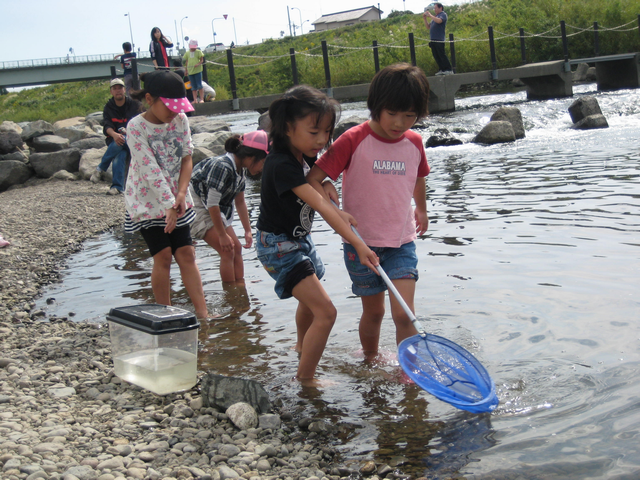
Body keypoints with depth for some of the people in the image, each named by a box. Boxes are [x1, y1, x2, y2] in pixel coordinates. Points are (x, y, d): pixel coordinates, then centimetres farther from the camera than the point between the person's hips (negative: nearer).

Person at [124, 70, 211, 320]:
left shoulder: (180, 119, -1)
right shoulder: (136, 127, -17)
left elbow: (187, 158, 0)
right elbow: (150, 170, -20)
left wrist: (181, 194, -13)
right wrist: (170, 204, -22)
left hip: (176, 200, 4)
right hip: (148, 202, -4)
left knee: (186, 254, 1)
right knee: (163, 255, -8)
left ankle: (202, 313, 1)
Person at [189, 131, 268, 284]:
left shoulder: (239, 169, 0)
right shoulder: (222, 166, -29)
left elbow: (240, 202, 12)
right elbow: (212, 204, -27)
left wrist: (248, 230, 12)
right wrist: (222, 235, -20)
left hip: (216, 212, 10)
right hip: (197, 207, -10)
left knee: (236, 247, 8)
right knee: (227, 251, -13)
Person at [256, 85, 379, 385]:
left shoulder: (303, 156, -4)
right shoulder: (282, 165, -31)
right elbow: (321, 207, -37)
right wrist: (358, 245, -40)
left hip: (299, 239, 10)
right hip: (279, 245, -10)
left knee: (310, 299, 32)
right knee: (325, 313, -16)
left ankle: (303, 344, 59)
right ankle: (305, 379, -1)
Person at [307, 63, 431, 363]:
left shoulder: (414, 143, 0)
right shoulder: (354, 140, -13)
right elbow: (313, 179, -16)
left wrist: (421, 210, 36)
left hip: (402, 241, 2)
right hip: (361, 242, -2)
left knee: (403, 313, -9)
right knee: (373, 311, 12)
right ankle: (370, 361, 37)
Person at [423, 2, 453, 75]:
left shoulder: (443, 15, 0)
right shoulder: (435, 17, 22)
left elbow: (439, 21, -22)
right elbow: (428, 27, 22)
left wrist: (430, 15, -13)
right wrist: (425, 19, 10)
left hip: (439, 40, -8)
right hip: (433, 40, 8)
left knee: (442, 55, -10)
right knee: (436, 56, 6)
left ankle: (449, 70, -7)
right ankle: (442, 70, 12)